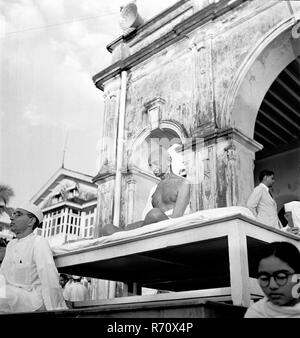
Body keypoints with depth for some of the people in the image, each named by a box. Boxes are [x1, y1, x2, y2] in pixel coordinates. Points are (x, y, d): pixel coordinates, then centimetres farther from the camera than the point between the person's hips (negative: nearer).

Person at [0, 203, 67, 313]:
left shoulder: (39, 242, -7)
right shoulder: (11, 245, 19)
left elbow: (50, 280, -15)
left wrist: (55, 309, -18)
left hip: (33, 299, -7)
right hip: (11, 298, 7)